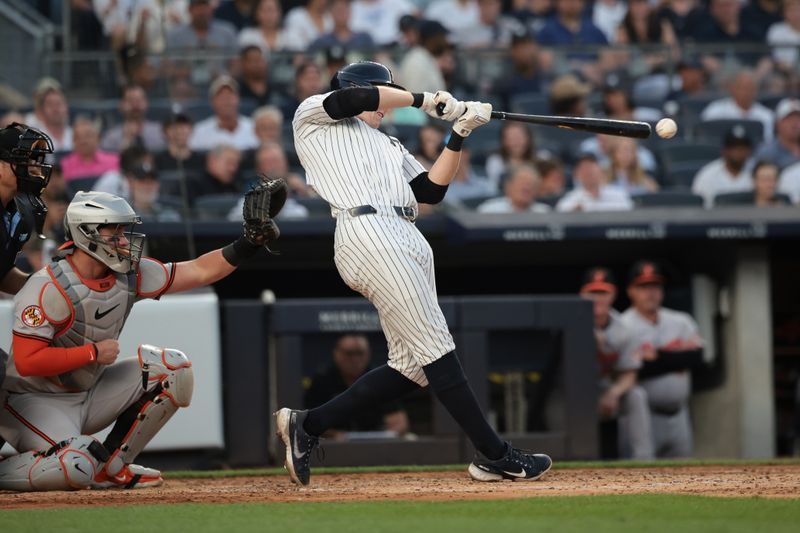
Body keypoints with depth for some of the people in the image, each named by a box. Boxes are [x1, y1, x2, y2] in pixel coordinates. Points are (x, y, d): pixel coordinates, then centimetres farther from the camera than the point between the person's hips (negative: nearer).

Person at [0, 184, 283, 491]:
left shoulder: (129, 274, -3)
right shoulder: (48, 288, -24)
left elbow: (199, 271, -3)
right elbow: (26, 361, -29)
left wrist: (250, 243, -16)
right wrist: (94, 352, -24)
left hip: (88, 394, 8)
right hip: (34, 400, -8)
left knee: (173, 368, -4)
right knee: (76, 468, -34)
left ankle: (110, 466, 2)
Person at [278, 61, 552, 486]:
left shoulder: (390, 147, 34)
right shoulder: (312, 116, 16)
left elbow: (432, 190, 20)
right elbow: (353, 99, -4)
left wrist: (458, 135, 11)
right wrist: (424, 99, 6)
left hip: (407, 243, 9)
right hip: (370, 235, -9)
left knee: (414, 365, 2)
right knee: (436, 348, -10)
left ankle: (307, 425, 9)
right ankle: (493, 455, -9)